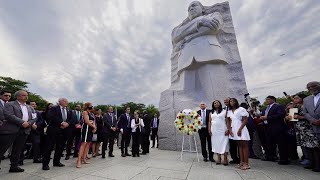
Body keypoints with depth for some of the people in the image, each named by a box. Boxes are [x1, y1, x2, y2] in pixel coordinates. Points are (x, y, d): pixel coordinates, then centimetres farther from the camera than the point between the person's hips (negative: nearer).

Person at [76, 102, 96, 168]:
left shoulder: (92, 114, 18)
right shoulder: (85, 112, -5)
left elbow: (93, 122, 13)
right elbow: (87, 121, -14)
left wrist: (94, 128, -5)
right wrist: (94, 126, -5)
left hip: (91, 129, 8)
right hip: (86, 128, -8)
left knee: (88, 144, 8)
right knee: (83, 144, -12)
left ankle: (84, 159, 15)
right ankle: (79, 161, -11)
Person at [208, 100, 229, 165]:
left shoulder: (224, 111, 5)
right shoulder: (211, 113, 13)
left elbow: (227, 121, -1)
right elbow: (209, 122, 10)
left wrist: (227, 129, -11)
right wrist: (209, 130, 1)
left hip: (223, 130, -3)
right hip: (214, 131, 3)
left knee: (224, 144, -3)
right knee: (216, 144, 4)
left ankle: (225, 159, 5)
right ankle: (219, 159, 12)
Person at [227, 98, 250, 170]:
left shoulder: (241, 109, -4)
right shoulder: (229, 111, 12)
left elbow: (245, 120, -9)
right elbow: (229, 122, 11)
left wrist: (240, 129, -16)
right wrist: (229, 129, -1)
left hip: (241, 129, -5)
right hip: (234, 130, 5)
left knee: (244, 145, -3)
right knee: (239, 145, 9)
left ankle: (246, 163, 1)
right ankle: (241, 162, 13)